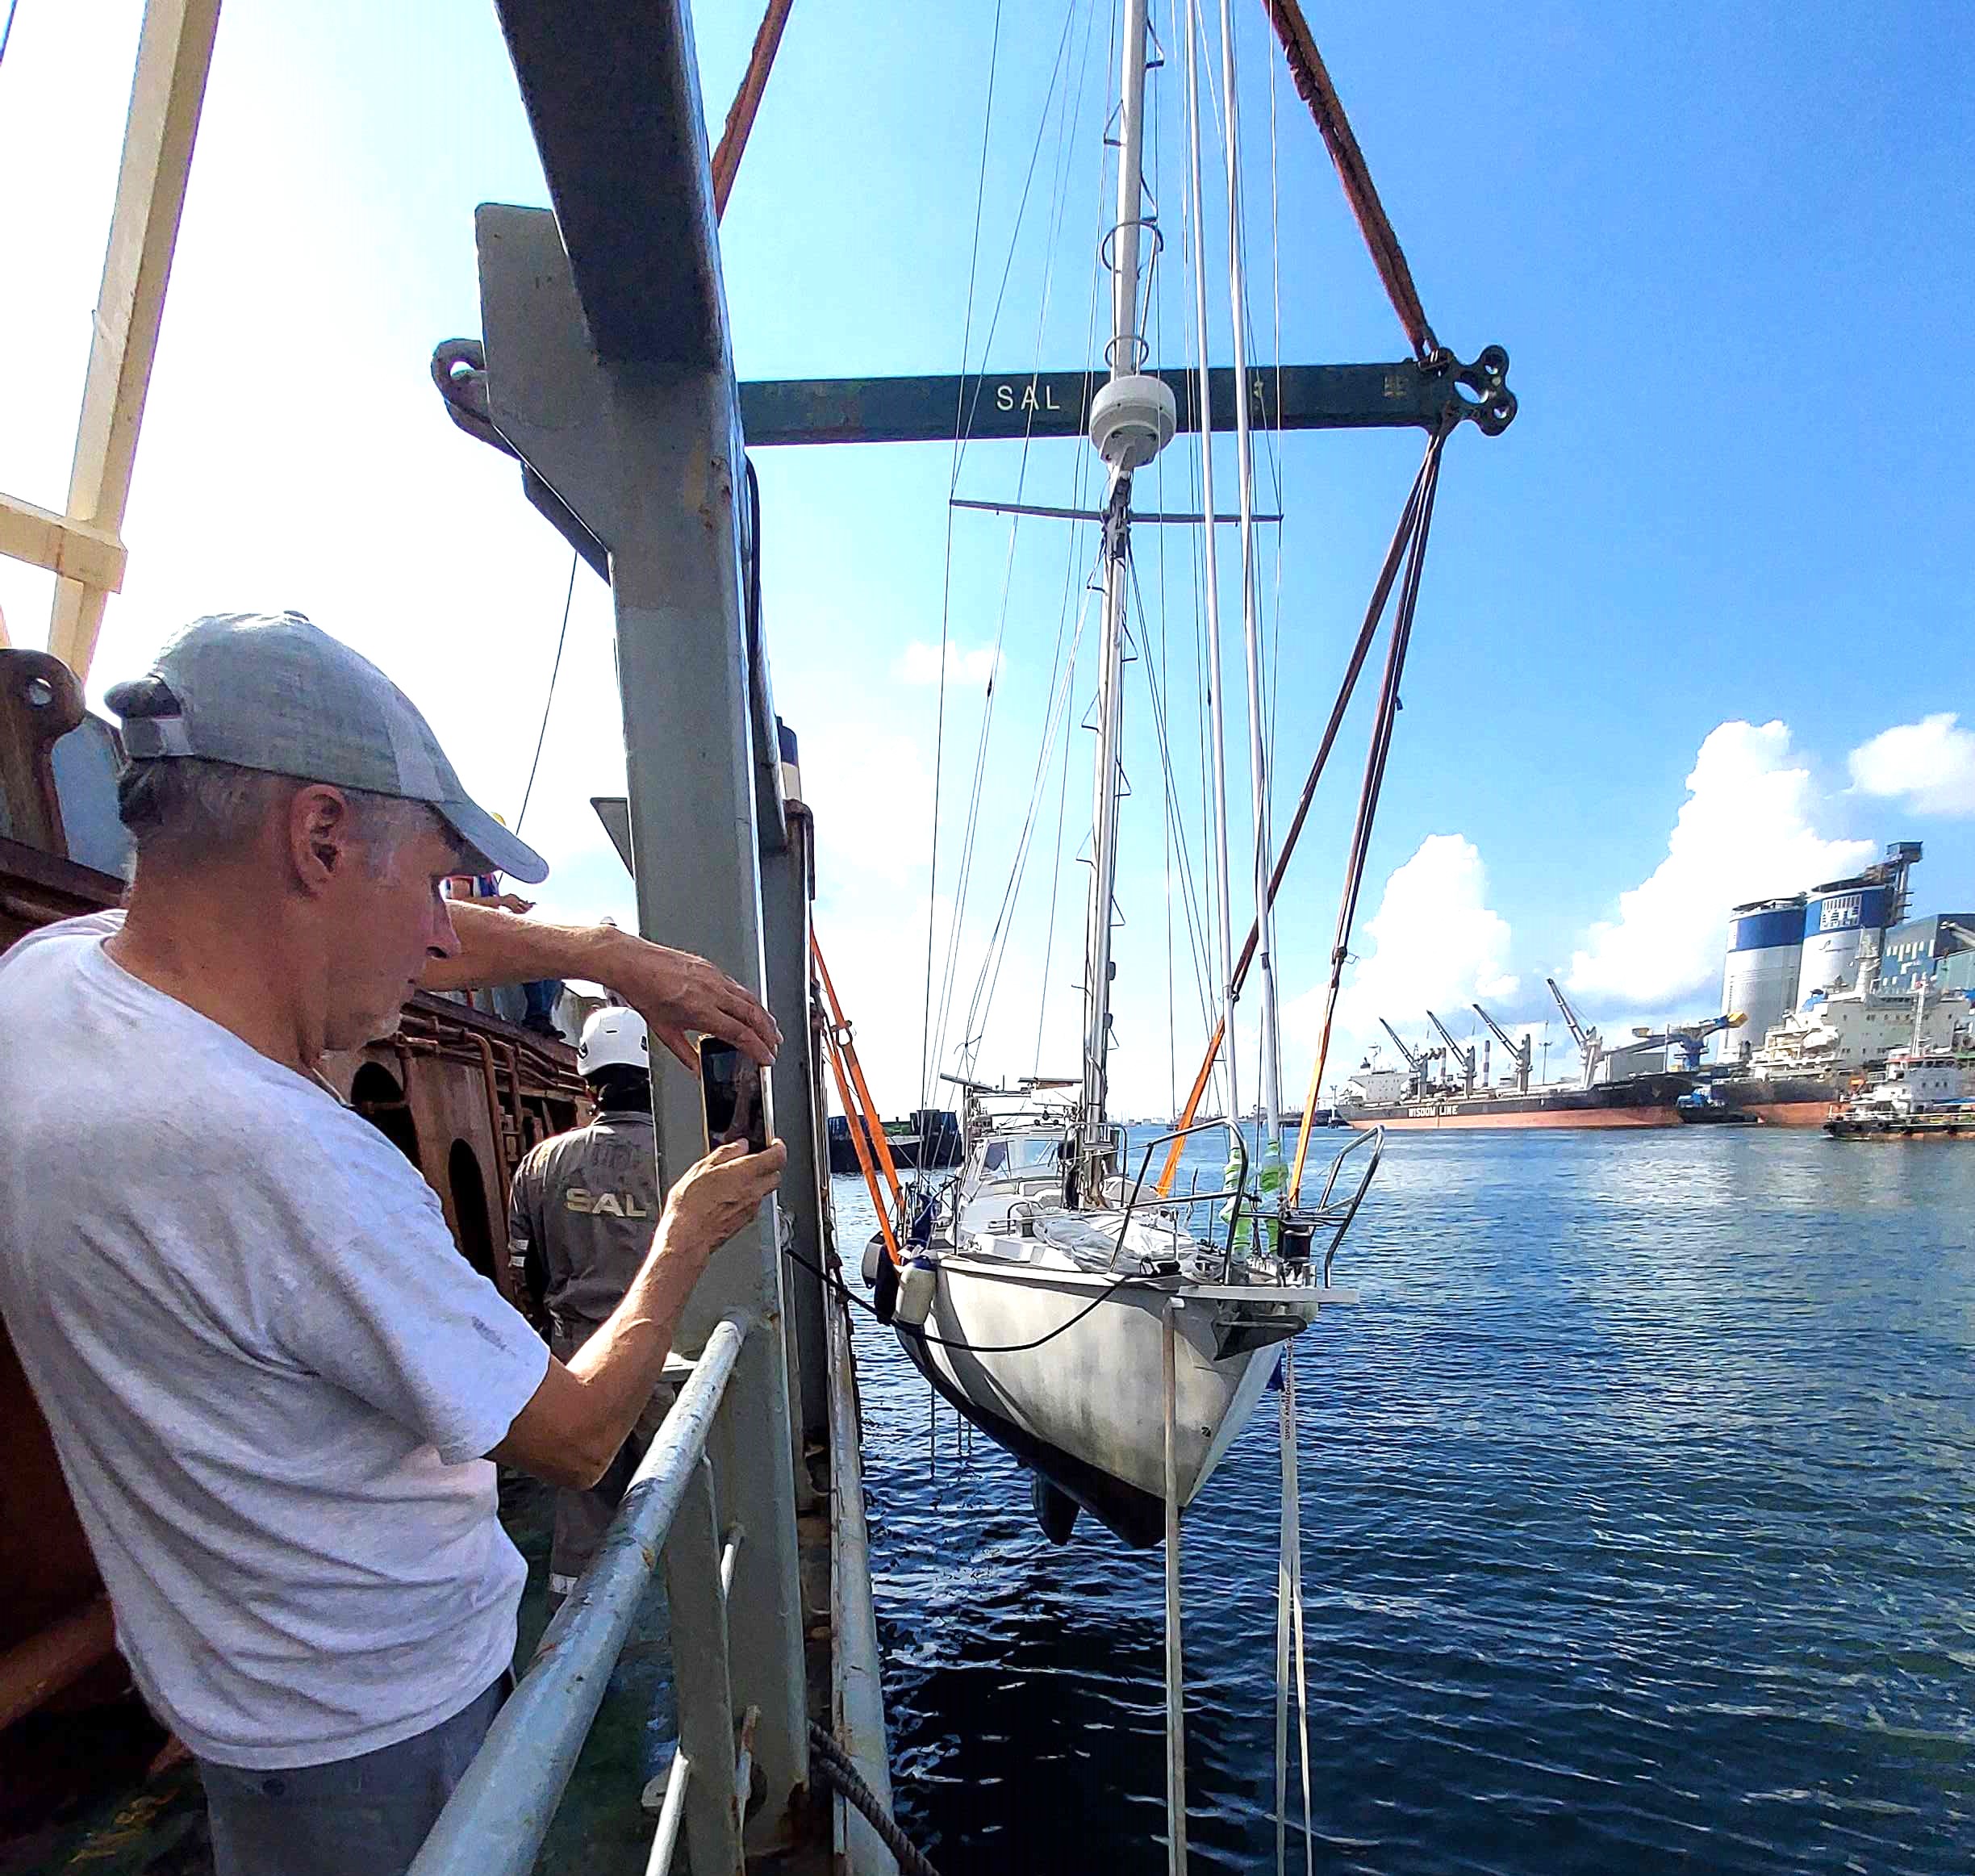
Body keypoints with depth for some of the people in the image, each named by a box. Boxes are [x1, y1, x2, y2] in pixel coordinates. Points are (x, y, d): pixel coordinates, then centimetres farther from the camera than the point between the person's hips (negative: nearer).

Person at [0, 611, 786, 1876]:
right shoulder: (290, 1162, -38)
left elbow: (361, 933, 4)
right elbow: (576, 1438, -24)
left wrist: (612, 955, -2)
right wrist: (690, 1237, -8)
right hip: (378, 1730, -7)